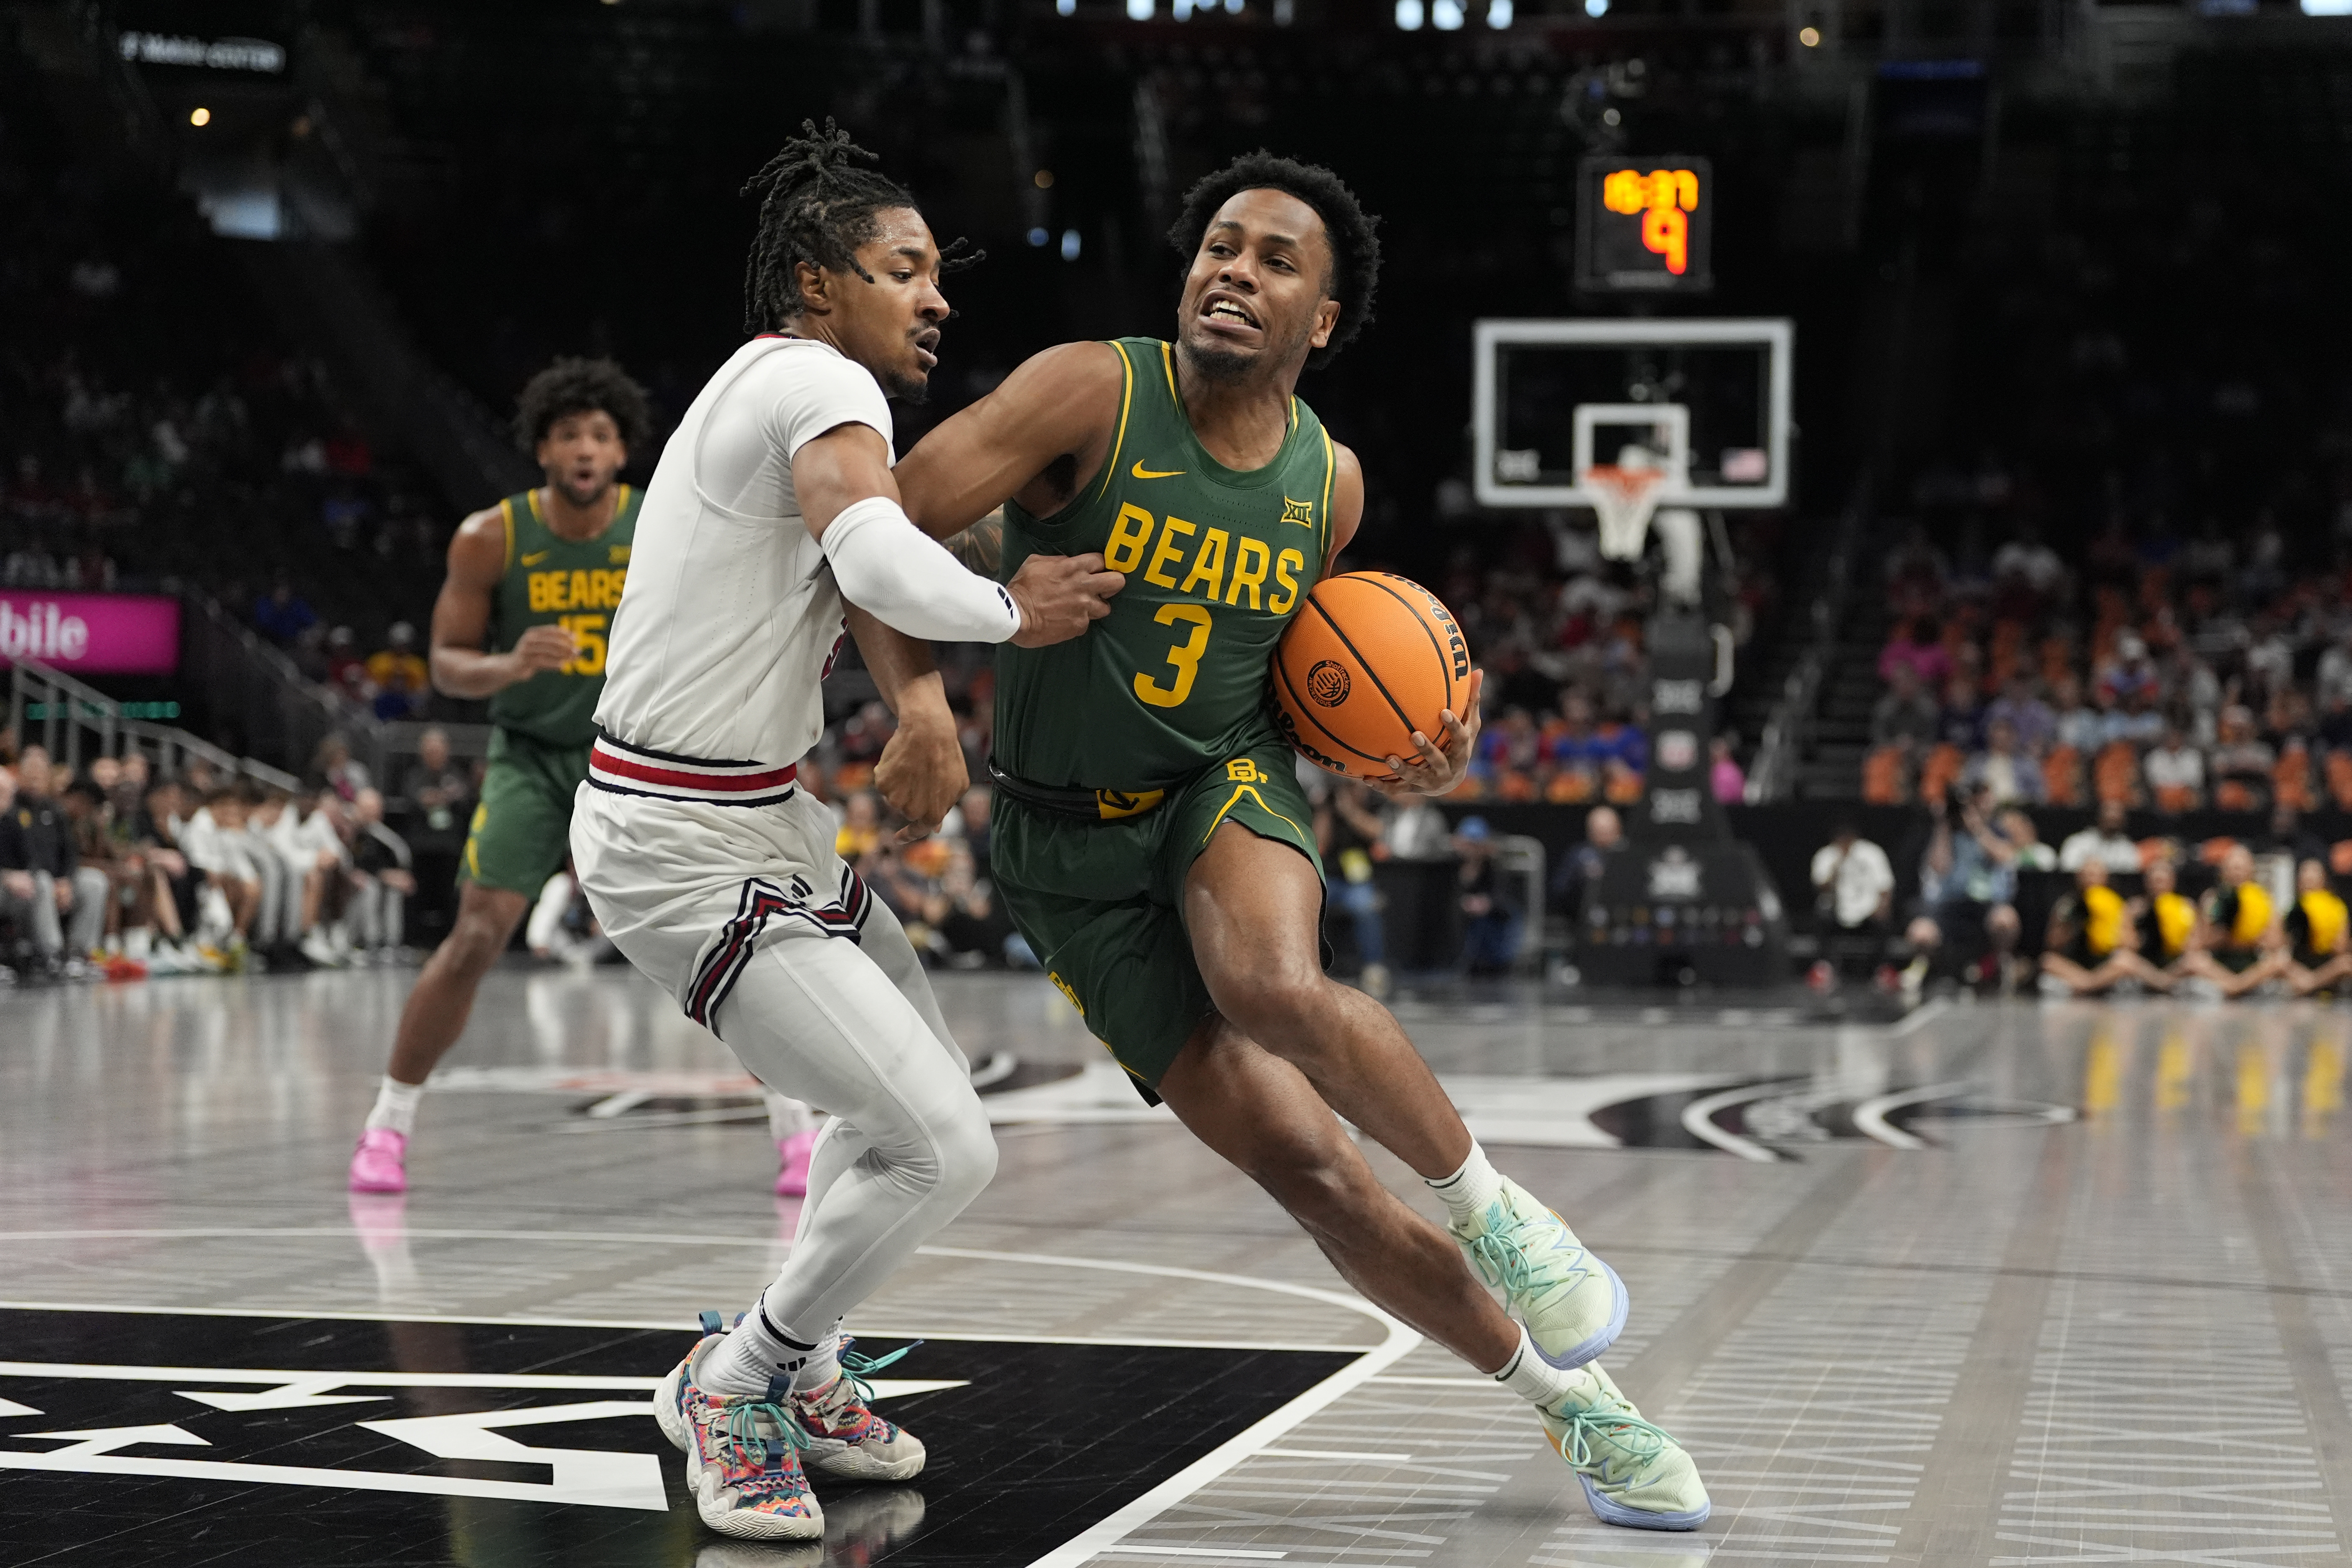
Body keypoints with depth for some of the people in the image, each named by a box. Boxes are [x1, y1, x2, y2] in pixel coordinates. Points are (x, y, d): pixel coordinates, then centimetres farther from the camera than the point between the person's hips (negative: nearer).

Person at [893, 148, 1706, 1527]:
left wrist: (1402, 762, -2)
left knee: (1276, 986, -37)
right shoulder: (1090, 393, -15)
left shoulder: (1328, 481, -1)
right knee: (1306, 1166, -10)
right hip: (1073, 846, -1)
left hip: (1228, 789, 2)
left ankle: (1490, 1204, -13)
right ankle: (1574, 1402, 5)